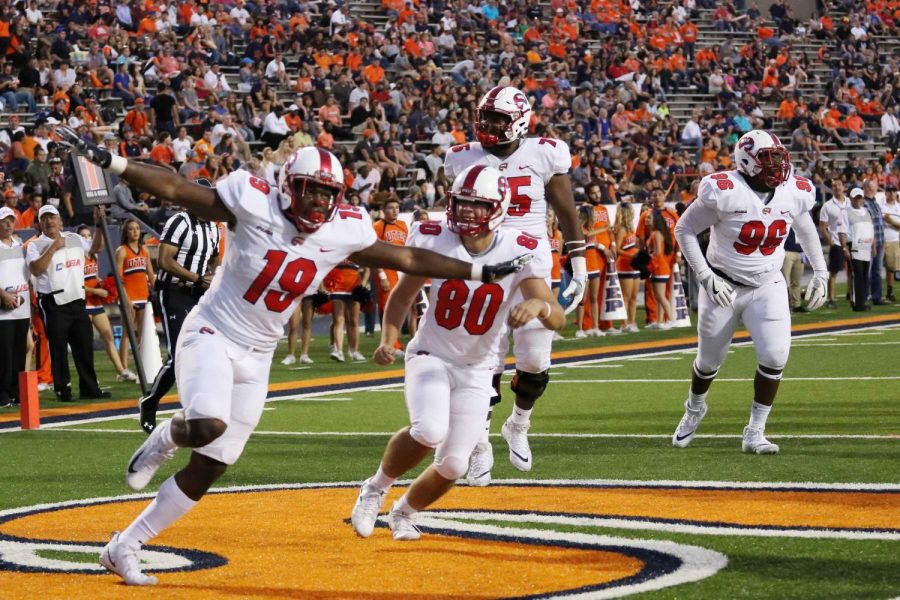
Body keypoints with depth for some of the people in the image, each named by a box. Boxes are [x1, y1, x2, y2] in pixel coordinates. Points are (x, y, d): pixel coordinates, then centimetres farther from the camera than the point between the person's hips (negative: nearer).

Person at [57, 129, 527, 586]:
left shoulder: (343, 232, -3)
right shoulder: (255, 206, -15)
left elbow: (407, 259, 7)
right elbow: (174, 188, -16)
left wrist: (480, 271, 7)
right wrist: (109, 162, -26)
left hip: (255, 358, 5)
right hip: (212, 336, -5)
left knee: (208, 469, 3)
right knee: (208, 426, -33)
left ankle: (124, 546, 15)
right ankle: (167, 439, 4)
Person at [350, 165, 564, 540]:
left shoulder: (521, 253, -15)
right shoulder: (433, 240, -13)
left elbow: (557, 320, -22)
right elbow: (403, 295, 4)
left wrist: (539, 304, -46)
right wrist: (388, 340, -12)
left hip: (476, 370, 2)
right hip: (430, 356, -2)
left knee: (453, 467, 0)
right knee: (429, 431, -31)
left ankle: (404, 513, 32)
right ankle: (377, 488, -2)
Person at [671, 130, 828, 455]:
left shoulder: (795, 193, -8)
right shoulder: (724, 192, -22)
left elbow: (805, 228, 14)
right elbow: (685, 230, -12)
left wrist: (820, 273, 12)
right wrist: (706, 277, -16)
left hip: (767, 286, 2)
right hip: (723, 287, -2)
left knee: (775, 355, -17)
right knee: (710, 360, 13)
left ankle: (755, 432, -2)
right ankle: (695, 408, 46)